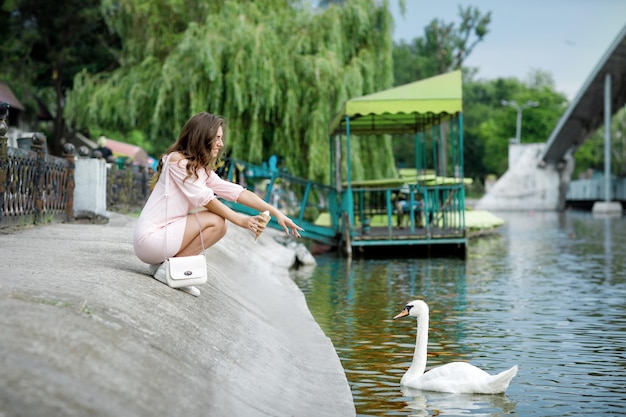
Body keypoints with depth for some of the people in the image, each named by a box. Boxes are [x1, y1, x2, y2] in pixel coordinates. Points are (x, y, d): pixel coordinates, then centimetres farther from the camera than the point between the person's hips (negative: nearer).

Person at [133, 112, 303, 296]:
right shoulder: (177, 160, -12)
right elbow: (204, 199, -16)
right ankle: (168, 269, -9)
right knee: (215, 222, -15)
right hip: (149, 238, -9)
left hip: (163, 235, 9)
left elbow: (237, 192, 5)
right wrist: (241, 221, -16)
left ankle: (164, 262, 5)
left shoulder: (202, 170, 13)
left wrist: (276, 213, -4)